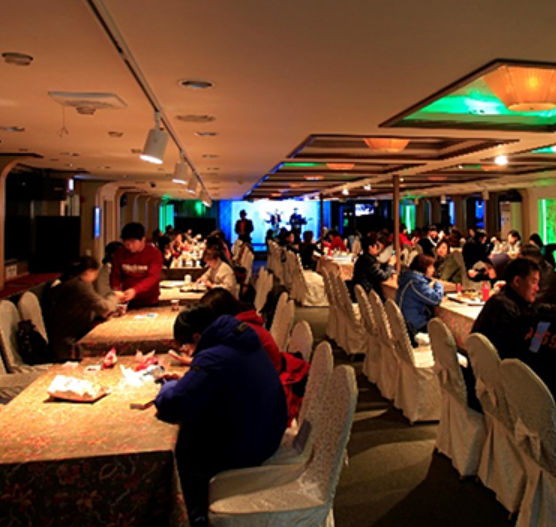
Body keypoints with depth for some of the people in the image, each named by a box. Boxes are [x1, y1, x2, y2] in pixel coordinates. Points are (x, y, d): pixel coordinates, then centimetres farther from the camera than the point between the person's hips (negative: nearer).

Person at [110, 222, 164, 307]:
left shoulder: (154, 253, -14)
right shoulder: (119, 253, -4)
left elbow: (153, 277, -26)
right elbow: (115, 276, 2)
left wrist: (134, 290, -42)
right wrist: (115, 289, -21)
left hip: (149, 302, -2)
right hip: (127, 301, 3)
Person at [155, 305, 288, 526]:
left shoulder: (214, 358, -27)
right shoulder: (241, 340, 1)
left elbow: (171, 406, -30)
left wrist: (169, 387, -8)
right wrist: (184, 380, 10)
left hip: (245, 450, -8)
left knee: (184, 446, 14)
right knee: (194, 424, 21)